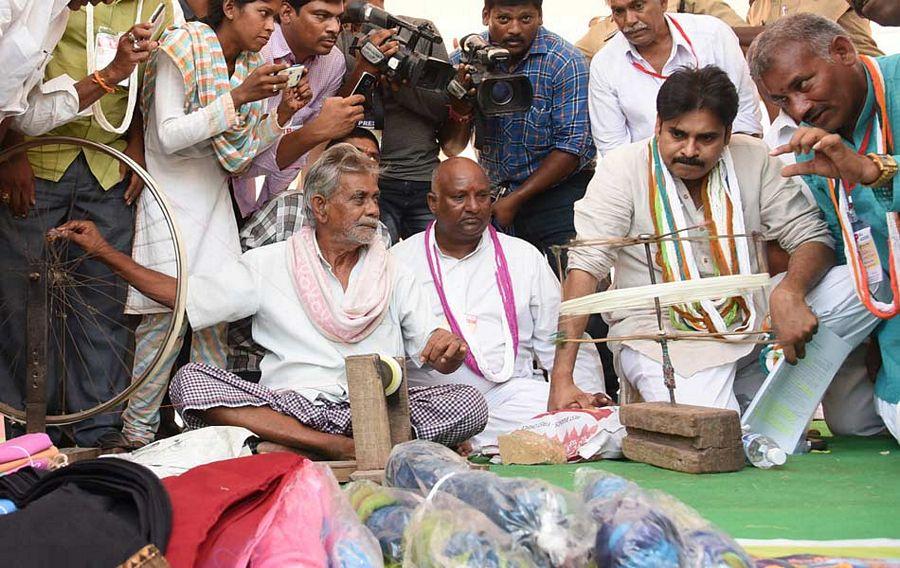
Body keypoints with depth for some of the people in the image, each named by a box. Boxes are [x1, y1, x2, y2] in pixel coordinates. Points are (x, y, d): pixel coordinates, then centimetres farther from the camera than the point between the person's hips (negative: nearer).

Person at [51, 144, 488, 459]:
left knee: (469, 403, -27)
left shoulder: (393, 272, 17)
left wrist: (447, 347, -13)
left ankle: (295, 452, -34)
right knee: (188, 380, -25)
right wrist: (104, 251, 9)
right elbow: (186, 295, 14)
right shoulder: (271, 264, 14)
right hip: (288, 407, 0)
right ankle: (341, 449, -34)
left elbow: (433, 352, 13)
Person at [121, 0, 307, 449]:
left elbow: (242, 148, 12)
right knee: (166, 315, -11)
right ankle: (138, 433, -2)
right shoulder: (181, 51, -12)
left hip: (215, 201, 6)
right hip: (170, 202, -6)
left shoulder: (249, 65, 8)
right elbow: (169, 137, -20)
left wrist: (282, 115, -5)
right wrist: (238, 98, -25)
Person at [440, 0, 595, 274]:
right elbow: (453, 148, -1)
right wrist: (460, 106, -22)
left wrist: (515, 200, -16)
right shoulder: (464, 60, -3)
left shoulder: (564, 61, -14)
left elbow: (574, 146, -16)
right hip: (495, 193, 3)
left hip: (558, 189, -3)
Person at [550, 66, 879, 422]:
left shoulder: (754, 159, 1)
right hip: (659, 331, -4)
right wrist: (561, 379, -25)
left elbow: (812, 238, -1)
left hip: (750, 322, 5)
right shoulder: (623, 169, -7)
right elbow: (586, 265, -14)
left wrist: (789, 293, -26)